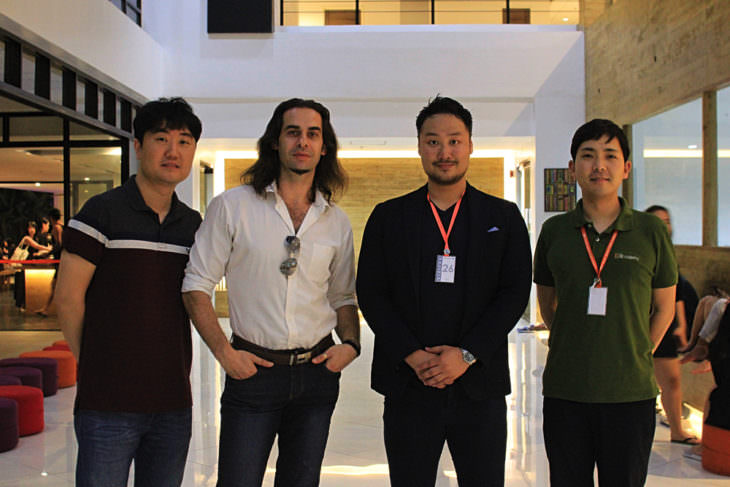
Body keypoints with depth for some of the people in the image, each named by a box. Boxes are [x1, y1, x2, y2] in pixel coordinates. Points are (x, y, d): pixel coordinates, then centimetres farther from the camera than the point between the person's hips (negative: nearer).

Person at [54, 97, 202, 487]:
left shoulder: (193, 224, 10)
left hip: (174, 403, 5)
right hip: (109, 404, -5)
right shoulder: (103, 212, -6)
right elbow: (67, 298, -5)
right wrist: (95, 366, 2)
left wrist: (175, 368, 11)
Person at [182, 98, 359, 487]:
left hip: (317, 372, 4)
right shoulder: (231, 207, -3)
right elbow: (196, 287, -2)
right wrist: (224, 352, -11)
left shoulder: (336, 222, 7)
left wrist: (350, 344, -2)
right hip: (253, 370, -3)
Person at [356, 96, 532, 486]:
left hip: (480, 385, 0)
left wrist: (467, 355, -11)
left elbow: (515, 293, 0)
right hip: (408, 386, 0)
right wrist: (412, 355, -10)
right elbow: (370, 294, 2)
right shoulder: (388, 217, 8)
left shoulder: (504, 217, 7)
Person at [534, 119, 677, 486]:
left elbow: (664, 307, 9)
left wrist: (635, 358, 4)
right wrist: (573, 350, 8)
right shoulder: (554, 231, 2)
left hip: (631, 394, -1)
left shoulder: (650, 231, -1)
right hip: (564, 393, 1)